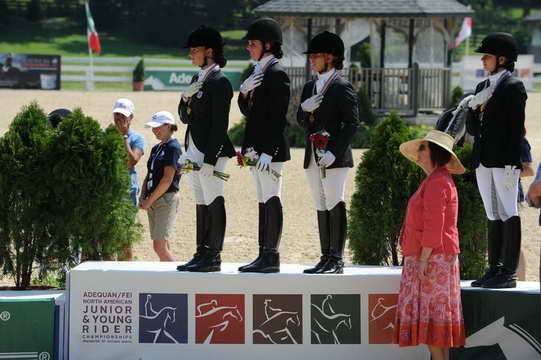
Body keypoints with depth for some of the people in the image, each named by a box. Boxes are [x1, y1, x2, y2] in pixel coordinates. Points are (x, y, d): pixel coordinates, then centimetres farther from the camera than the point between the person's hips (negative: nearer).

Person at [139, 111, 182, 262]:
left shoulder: (173, 147, -9)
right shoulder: (156, 148, 17)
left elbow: (167, 179, -15)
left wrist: (150, 200, -13)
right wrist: (143, 197, 5)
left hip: (166, 198, -9)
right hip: (153, 200, 9)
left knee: (160, 247, -15)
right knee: (161, 247, 7)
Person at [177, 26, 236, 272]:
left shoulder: (219, 82, -13)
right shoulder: (197, 79, 16)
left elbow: (219, 125, -17)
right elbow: (185, 118, 19)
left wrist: (210, 160, -20)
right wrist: (186, 98, -2)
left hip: (210, 152, -10)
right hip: (193, 152, 10)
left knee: (214, 203, -6)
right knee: (201, 204, 13)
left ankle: (213, 258, -4)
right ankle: (202, 254, 18)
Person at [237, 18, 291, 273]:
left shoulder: (276, 74, -12)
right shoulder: (257, 72, 16)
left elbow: (278, 117, -17)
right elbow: (247, 111, 19)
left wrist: (268, 152, -21)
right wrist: (244, 91, -2)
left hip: (269, 148, -10)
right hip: (255, 147, 10)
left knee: (271, 200, -7)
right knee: (264, 201, 12)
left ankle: (272, 256, -5)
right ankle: (264, 255, 15)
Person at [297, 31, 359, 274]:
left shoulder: (342, 87, -7)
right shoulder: (309, 87, 17)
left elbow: (352, 123, -12)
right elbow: (301, 122, 19)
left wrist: (334, 152, -20)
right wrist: (304, 108, -4)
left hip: (334, 159, -8)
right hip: (313, 158, 8)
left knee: (335, 206, -7)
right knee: (322, 208, 11)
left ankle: (336, 261, -6)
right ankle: (326, 258, 16)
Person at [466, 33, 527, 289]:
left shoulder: (513, 86, -5)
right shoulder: (482, 87, 17)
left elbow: (517, 128, -11)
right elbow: (472, 129, 17)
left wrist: (512, 164, -17)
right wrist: (474, 107, -3)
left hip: (504, 161, -8)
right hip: (483, 161, 8)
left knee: (509, 215, -6)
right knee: (494, 216, 10)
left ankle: (509, 272, -6)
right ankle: (495, 269, 14)